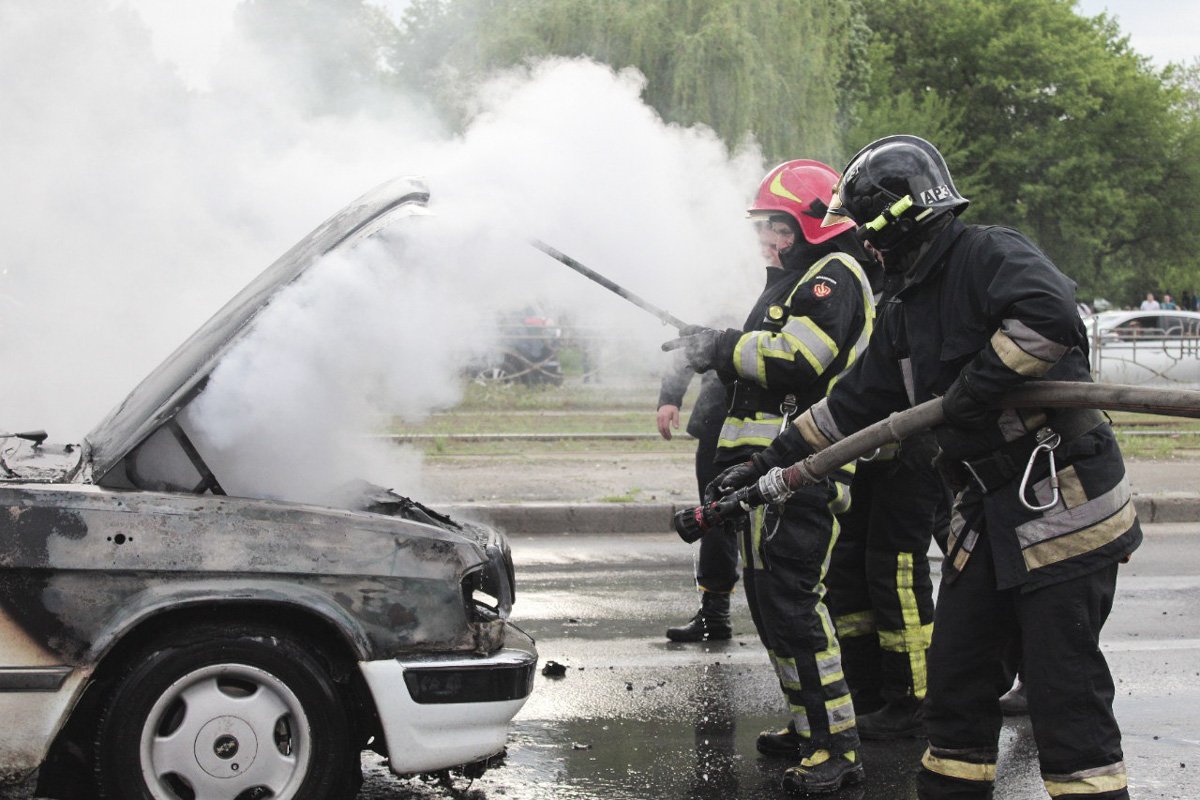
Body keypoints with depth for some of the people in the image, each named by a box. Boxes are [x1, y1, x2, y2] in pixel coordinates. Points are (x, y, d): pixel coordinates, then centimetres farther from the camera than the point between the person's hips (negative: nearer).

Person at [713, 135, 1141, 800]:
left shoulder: (990, 255, -12)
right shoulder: (907, 310, 16)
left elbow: (1050, 316, -32)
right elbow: (850, 406, 22)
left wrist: (975, 388, -24)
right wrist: (766, 461, 23)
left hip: (1063, 507, -9)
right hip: (987, 516, 9)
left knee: (1065, 694, -7)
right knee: (955, 682, 11)